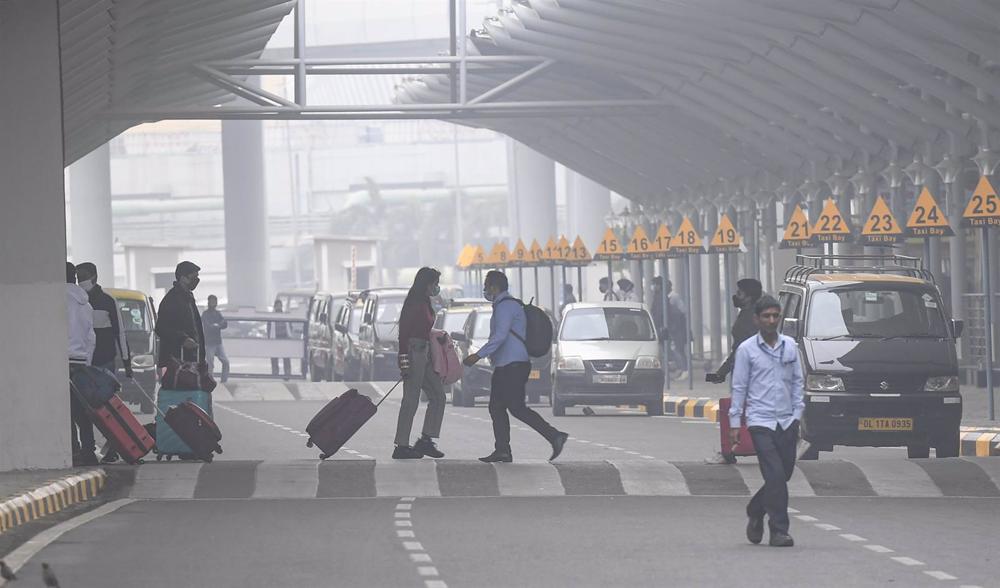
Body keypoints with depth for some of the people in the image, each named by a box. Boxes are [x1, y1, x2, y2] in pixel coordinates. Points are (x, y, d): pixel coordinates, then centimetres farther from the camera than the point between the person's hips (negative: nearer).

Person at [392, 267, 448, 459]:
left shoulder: (425, 303, 15)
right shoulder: (414, 303, -13)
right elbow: (403, 331, -19)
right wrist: (404, 360, -23)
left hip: (424, 353, 10)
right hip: (414, 352, -10)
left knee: (438, 395, 8)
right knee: (411, 400, -7)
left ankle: (425, 441, 9)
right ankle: (401, 447, -3)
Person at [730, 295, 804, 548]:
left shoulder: (790, 345, 9)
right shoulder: (747, 349, -2)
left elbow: (797, 382, 14)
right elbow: (739, 387, 0)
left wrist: (798, 415, 7)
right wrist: (734, 423, -2)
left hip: (787, 421, 4)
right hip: (761, 422, -4)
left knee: (784, 475, 8)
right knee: (775, 476, -12)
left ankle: (755, 511, 32)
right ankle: (779, 530, -8)